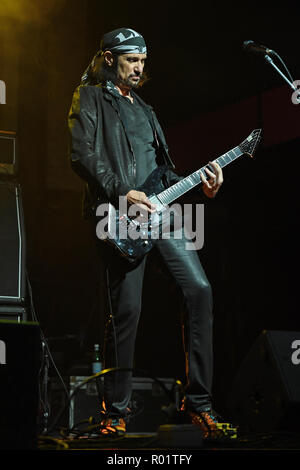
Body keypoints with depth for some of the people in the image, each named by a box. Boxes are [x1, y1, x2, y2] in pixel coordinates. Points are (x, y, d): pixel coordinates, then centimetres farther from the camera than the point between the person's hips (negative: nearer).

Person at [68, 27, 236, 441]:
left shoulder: (144, 109, 27)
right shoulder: (90, 98, 6)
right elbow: (82, 155, -8)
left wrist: (201, 187, 7)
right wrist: (121, 194, -18)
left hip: (159, 211, 7)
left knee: (200, 290, -6)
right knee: (127, 310, -9)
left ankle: (198, 401, 0)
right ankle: (115, 413, 4)